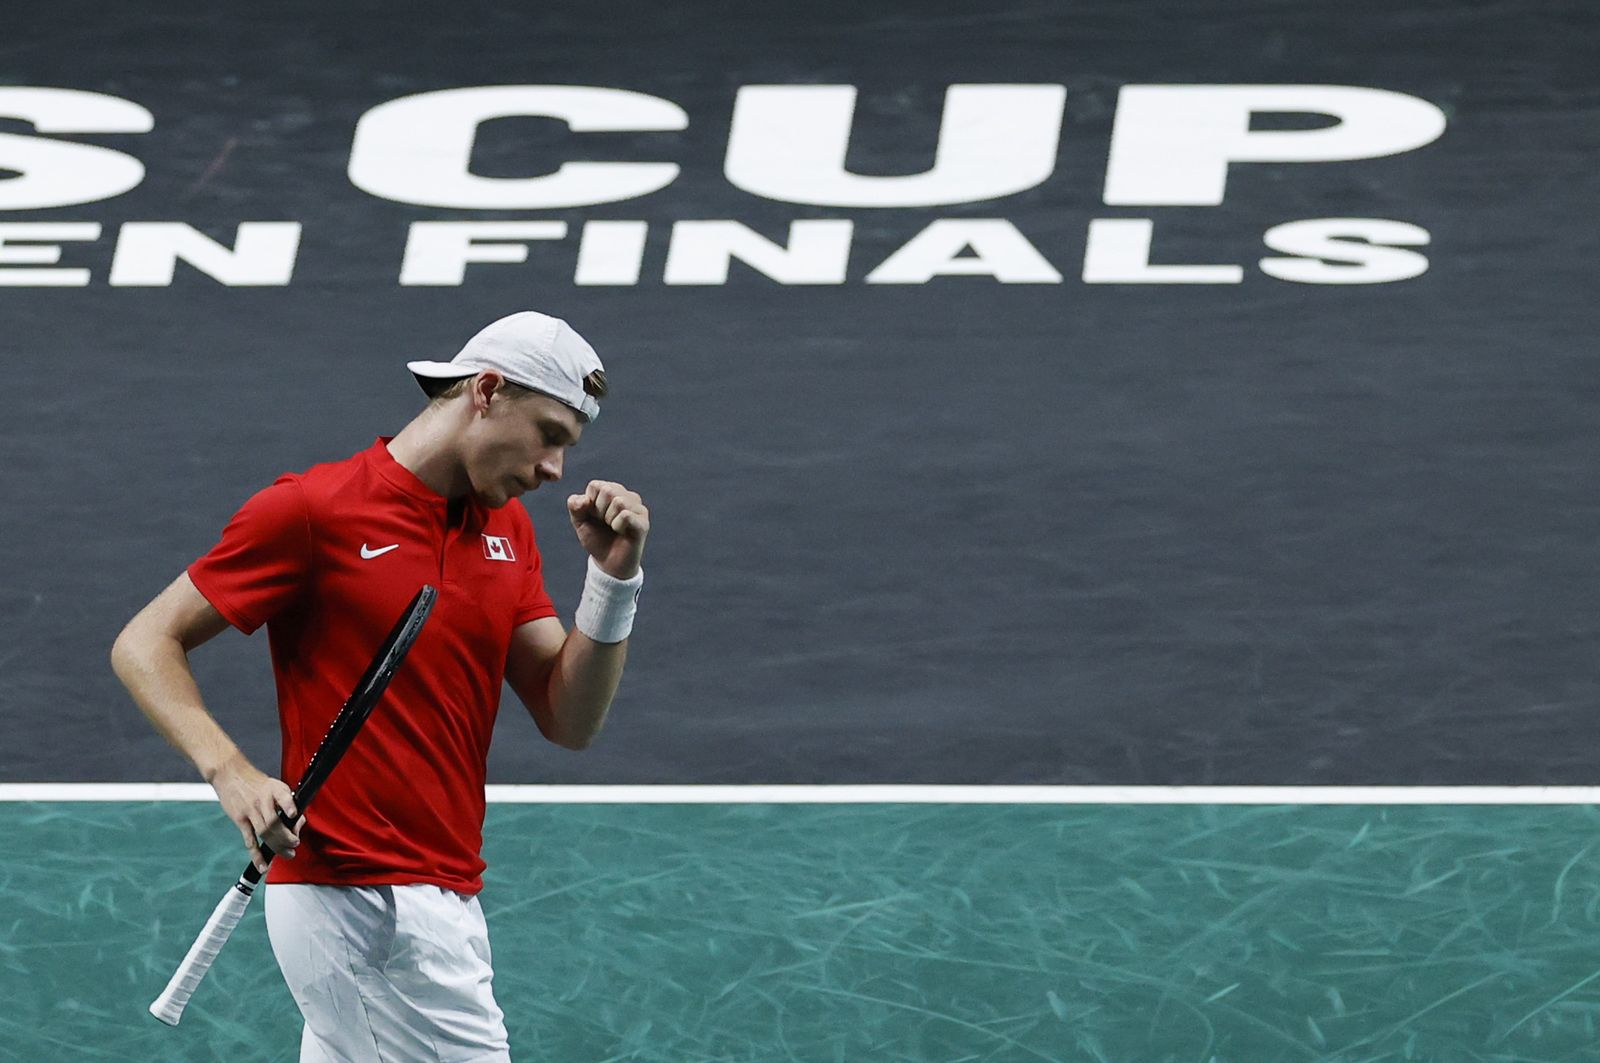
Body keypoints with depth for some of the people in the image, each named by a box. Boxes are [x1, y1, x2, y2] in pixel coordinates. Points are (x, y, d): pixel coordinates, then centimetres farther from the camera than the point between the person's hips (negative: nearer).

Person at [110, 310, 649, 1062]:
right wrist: (230, 772, -19)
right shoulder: (315, 510, -7)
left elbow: (569, 722, 12)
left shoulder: (508, 528, 14)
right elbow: (145, 645, -4)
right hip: (363, 902, -8)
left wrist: (615, 577, -2)